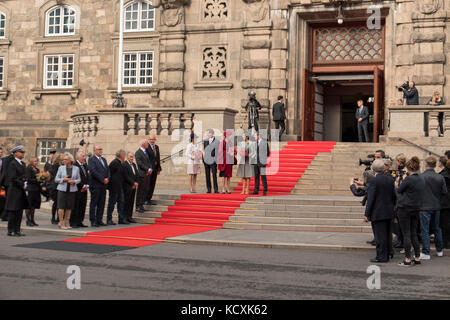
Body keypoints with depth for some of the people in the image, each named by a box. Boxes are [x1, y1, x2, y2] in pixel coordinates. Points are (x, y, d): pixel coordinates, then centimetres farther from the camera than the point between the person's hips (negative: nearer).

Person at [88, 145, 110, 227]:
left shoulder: (103, 159, 19)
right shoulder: (91, 159, -5)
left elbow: (108, 170, 15)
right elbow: (93, 171, -15)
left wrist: (107, 178, -3)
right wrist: (102, 180, -14)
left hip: (103, 185, 7)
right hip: (95, 185, -7)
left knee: (101, 203, 8)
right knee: (94, 203, -2)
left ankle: (99, 220, 13)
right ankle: (93, 221, 1)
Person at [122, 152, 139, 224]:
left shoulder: (134, 165, 17)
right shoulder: (124, 164, -10)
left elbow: (136, 175, 16)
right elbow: (126, 176, -16)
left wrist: (135, 183, 0)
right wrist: (133, 183, -12)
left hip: (133, 186, 8)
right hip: (127, 187, -8)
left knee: (131, 202, 9)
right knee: (125, 202, -8)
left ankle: (129, 217, 15)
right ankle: (122, 219, -7)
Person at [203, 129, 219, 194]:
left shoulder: (216, 141, -3)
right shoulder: (205, 141, 11)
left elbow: (216, 152, -6)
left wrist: (216, 160, -9)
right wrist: (203, 155, 4)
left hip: (213, 160, -4)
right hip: (206, 160, 4)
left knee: (214, 175, -5)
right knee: (207, 175, 6)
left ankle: (216, 189, -1)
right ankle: (208, 189, 10)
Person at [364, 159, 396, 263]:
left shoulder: (374, 181, -15)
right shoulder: (390, 180, 5)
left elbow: (370, 199, -16)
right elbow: (394, 197, 11)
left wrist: (366, 214, -12)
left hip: (377, 213, -7)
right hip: (388, 213, 7)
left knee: (379, 235, -2)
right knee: (387, 234, 16)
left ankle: (381, 256, 1)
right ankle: (388, 253, 24)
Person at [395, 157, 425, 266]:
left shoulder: (408, 179, -17)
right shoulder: (422, 179, 6)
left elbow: (399, 190, -5)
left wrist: (402, 180, 8)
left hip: (404, 209, -7)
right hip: (416, 209, 7)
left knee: (406, 234, -2)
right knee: (414, 234, 14)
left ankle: (407, 259, 0)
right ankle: (417, 258, 16)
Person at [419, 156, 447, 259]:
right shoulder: (440, 177, -4)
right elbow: (444, 192, 1)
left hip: (424, 207, -4)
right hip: (436, 207, 4)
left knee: (425, 230, 1)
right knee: (437, 228, 18)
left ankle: (426, 253, 1)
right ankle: (439, 250, 29)